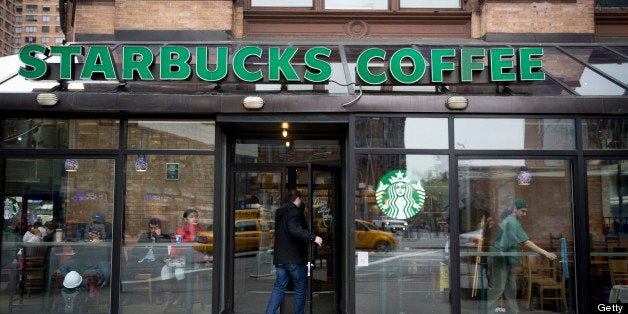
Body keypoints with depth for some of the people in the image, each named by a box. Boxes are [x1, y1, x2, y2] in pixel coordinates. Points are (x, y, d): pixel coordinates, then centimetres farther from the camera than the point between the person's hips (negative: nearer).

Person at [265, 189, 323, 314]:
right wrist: (313, 237, -32)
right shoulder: (294, 212, -12)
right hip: (295, 257, -7)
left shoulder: (280, 213, 16)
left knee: (279, 287, 9)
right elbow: (294, 230, -29)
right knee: (300, 288, 6)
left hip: (280, 257, 7)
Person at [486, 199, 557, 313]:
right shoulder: (513, 222, -16)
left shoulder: (507, 220, 15)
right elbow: (526, 242, -23)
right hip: (500, 259, -10)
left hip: (507, 260, 10)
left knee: (510, 289, 11)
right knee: (497, 288, -9)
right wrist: (545, 253, -26)